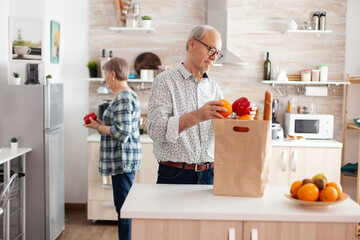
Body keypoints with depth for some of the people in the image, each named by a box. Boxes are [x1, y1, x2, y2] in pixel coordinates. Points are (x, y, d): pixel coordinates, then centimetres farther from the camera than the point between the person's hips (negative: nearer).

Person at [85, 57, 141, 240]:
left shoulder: (123, 98, -17)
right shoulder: (129, 95, 16)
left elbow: (122, 132, -23)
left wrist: (98, 127, -11)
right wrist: (101, 123, 15)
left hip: (123, 160, -11)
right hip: (121, 160, 11)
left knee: (123, 206, -5)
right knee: (123, 206, 16)